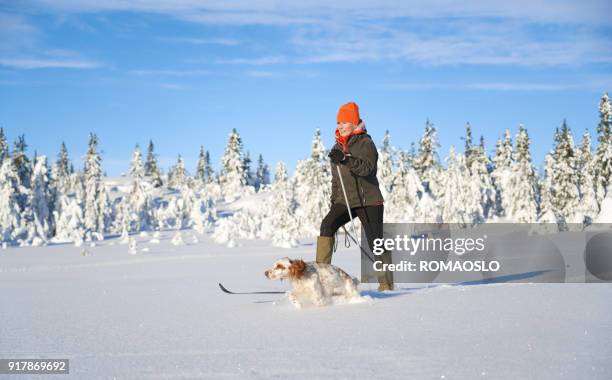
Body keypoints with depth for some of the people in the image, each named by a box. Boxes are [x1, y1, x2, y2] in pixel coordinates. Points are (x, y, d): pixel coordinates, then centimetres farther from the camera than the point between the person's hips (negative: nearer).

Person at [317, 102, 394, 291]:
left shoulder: (365, 143, -6)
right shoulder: (337, 147, 15)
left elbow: (367, 168, -25)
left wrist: (345, 159, -38)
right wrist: (334, 202, 17)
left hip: (368, 200, -5)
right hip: (344, 201, 5)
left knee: (375, 240, -5)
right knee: (327, 225, -19)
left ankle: (386, 283, 6)